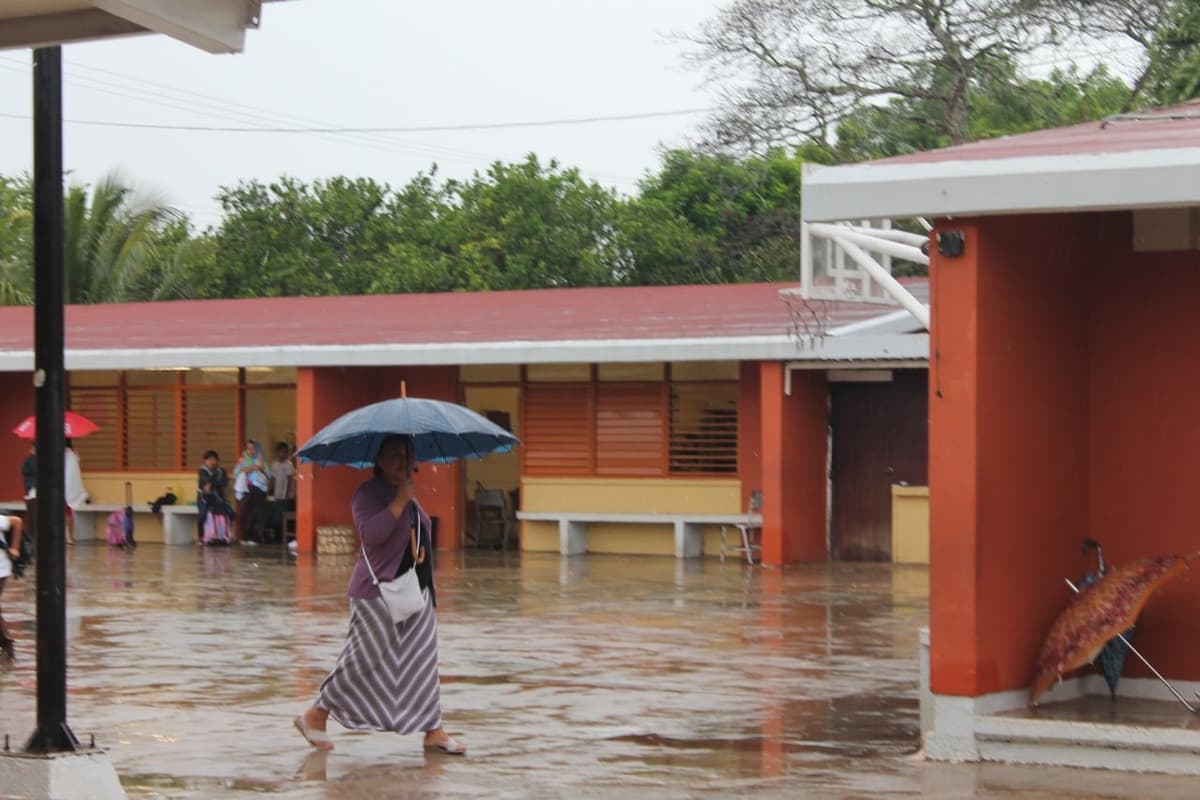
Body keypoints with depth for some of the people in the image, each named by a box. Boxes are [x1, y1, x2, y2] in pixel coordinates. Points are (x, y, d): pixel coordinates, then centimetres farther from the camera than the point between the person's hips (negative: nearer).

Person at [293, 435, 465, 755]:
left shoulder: (409, 495, 15)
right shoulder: (368, 493, -11)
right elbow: (370, 533, -27)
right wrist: (399, 502, -27)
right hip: (378, 594, -8)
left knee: (422, 660, 3)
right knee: (366, 660, -5)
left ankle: (433, 731, 3)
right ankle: (315, 716, 9)